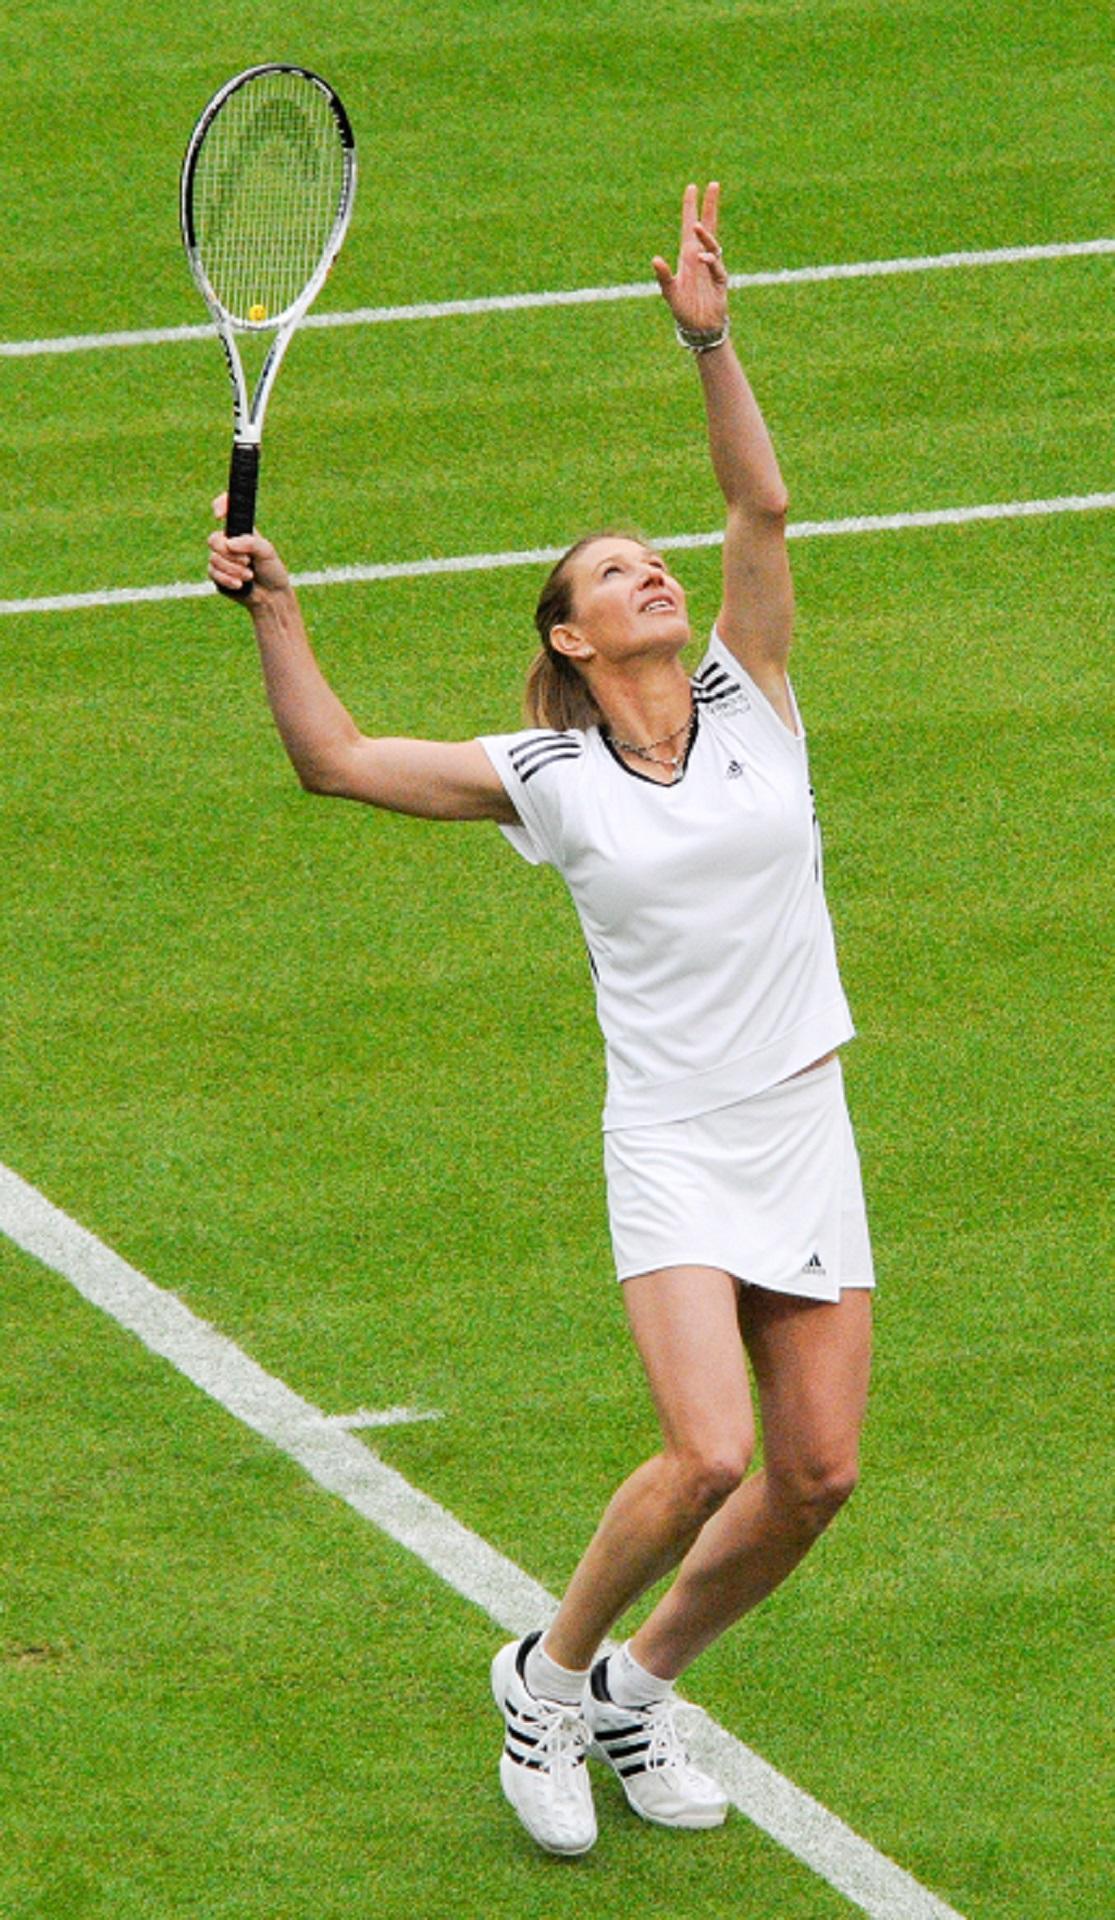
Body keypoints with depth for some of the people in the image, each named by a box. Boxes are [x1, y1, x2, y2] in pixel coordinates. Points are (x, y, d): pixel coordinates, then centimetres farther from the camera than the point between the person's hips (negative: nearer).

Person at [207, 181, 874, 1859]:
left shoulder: (749, 701, 4)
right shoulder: (548, 779, 0)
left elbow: (760, 504, -9)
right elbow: (335, 759, 3)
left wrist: (710, 338, -20)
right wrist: (273, 607, -8)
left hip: (806, 1136, 4)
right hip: (676, 1145, -4)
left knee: (815, 1477, 2)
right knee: (705, 1454, -19)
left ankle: (638, 1687, 25)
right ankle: (547, 1675, 6)